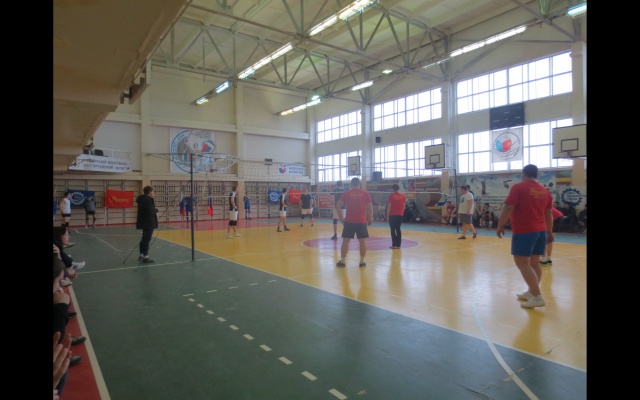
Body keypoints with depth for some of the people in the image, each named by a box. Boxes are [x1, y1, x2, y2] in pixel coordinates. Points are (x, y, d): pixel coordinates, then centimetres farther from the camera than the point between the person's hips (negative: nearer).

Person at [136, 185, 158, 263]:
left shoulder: (142, 199, 13)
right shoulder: (148, 200, -19)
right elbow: (150, 211, -24)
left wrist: (152, 205, 8)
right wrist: (156, 210, -7)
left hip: (144, 222, 10)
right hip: (148, 223, -10)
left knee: (144, 238, 18)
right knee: (147, 239, -5)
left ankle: (141, 255, 27)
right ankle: (145, 257, -2)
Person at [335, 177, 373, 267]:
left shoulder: (346, 193, 3)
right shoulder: (365, 193, 4)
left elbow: (338, 206, 0)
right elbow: (370, 208, 2)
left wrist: (341, 218, 7)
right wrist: (370, 219, 13)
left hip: (349, 221, 0)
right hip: (361, 221, 1)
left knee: (345, 241, 6)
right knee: (362, 241, 9)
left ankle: (342, 261, 11)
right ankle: (362, 262, 13)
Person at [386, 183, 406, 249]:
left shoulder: (391, 195, -6)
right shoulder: (402, 196, 5)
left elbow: (389, 206, -9)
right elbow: (403, 206, 7)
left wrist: (387, 215, -4)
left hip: (392, 215, -4)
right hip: (400, 215, 4)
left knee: (393, 230, 2)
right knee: (398, 229, 11)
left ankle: (394, 244, 0)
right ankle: (398, 244, 11)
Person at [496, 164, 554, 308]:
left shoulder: (518, 187, -8)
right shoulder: (545, 191, 12)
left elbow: (508, 208, -14)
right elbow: (549, 214, 17)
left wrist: (500, 225, -6)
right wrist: (549, 232, 25)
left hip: (524, 231, -7)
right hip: (541, 231, 8)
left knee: (522, 263, -4)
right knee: (534, 263, 14)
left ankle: (537, 297, -8)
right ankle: (531, 292, 24)